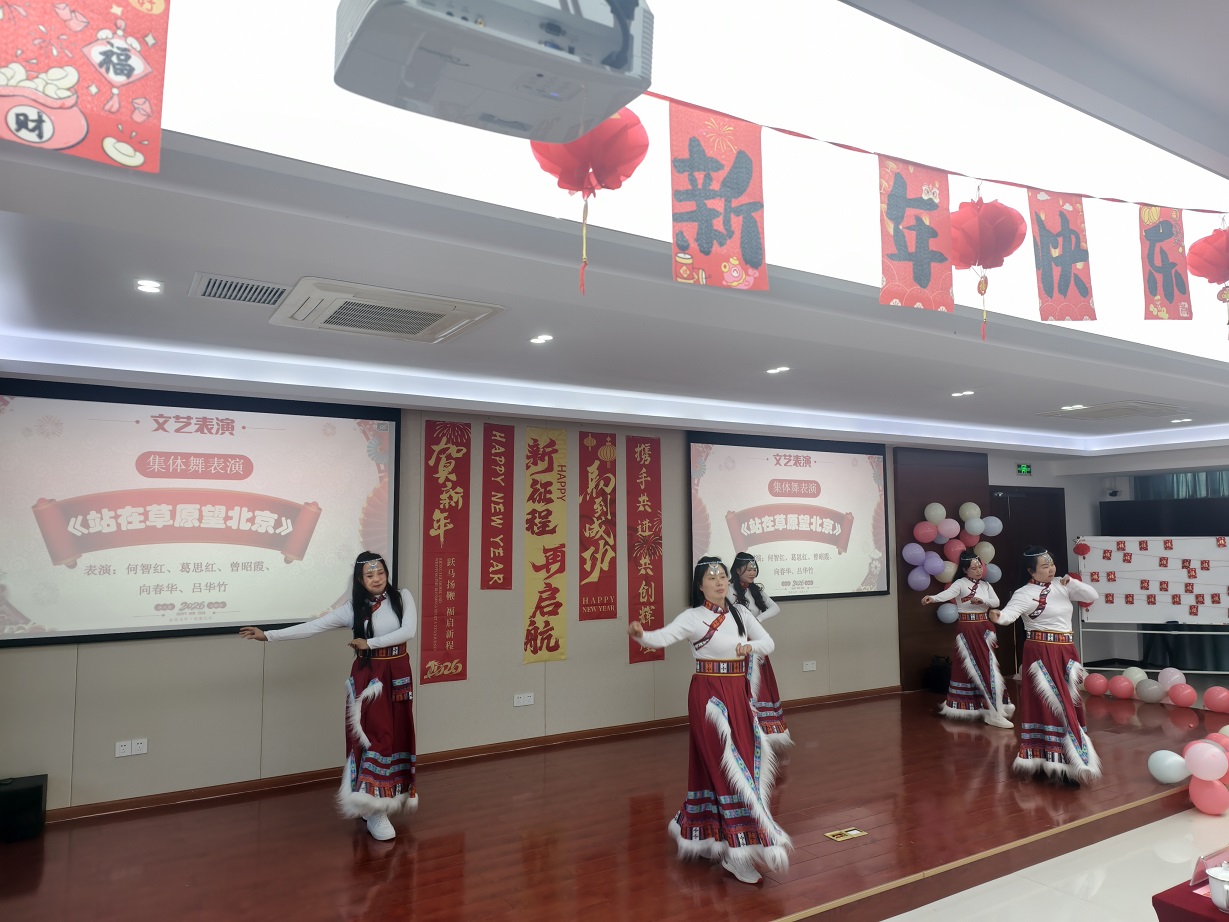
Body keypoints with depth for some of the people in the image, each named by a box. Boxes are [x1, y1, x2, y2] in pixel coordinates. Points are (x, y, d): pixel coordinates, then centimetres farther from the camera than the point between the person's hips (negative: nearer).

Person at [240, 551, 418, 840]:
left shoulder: (402, 597, -2)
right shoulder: (353, 609, -4)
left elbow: (408, 631, -14)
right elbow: (312, 627, -7)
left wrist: (369, 643, -13)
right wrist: (268, 635, -14)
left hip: (398, 676, 2)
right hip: (368, 678, -2)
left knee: (396, 737, 6)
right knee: (376, 736, -8)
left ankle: (386, 801, 20)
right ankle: (374, 811, -2)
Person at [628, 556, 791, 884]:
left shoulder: (740, 613, 6)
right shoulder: (693, 618, -12)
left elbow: (769, 642, 9)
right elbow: (663, 638, -26)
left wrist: (751, 646, -13)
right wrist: (640, 634, -48)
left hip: (738, 694, 6)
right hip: (708, 694, -6)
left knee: (725, 763, 13)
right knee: (726, 766, -7)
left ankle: (703, 833, 32)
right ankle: (737, 850, 1)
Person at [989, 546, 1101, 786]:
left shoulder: (1062, 587, 8)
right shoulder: (1026, 593, -14)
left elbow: (1093, 596, 8)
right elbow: (1009, 612, -30)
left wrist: (1073, 583, -9)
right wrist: (998, 616, -54)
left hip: (1065, 653, 8)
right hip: (1043, 654, -7)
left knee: (1067, 706, 12)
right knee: (1049, 707, -6)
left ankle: (1059, 760, 24)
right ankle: (1058, 764, -1)